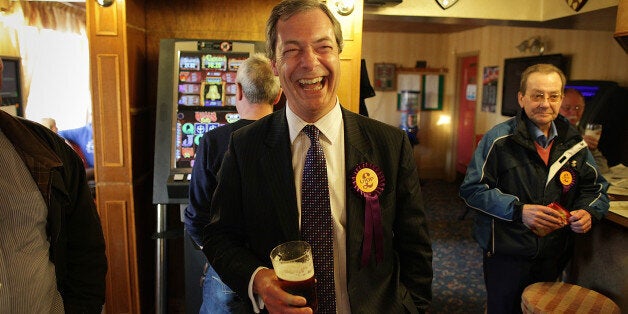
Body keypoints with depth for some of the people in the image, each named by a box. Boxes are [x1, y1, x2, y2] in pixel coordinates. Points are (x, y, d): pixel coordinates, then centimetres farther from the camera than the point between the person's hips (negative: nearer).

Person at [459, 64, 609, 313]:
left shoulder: (574, 143, 3)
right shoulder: (499, 139, -14)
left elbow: (596, 187, 12)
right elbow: (472, 189, -16)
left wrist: (589, 212, -9)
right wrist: (518, 210, -26)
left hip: (554, 255, 5)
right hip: (506, 253, -5)